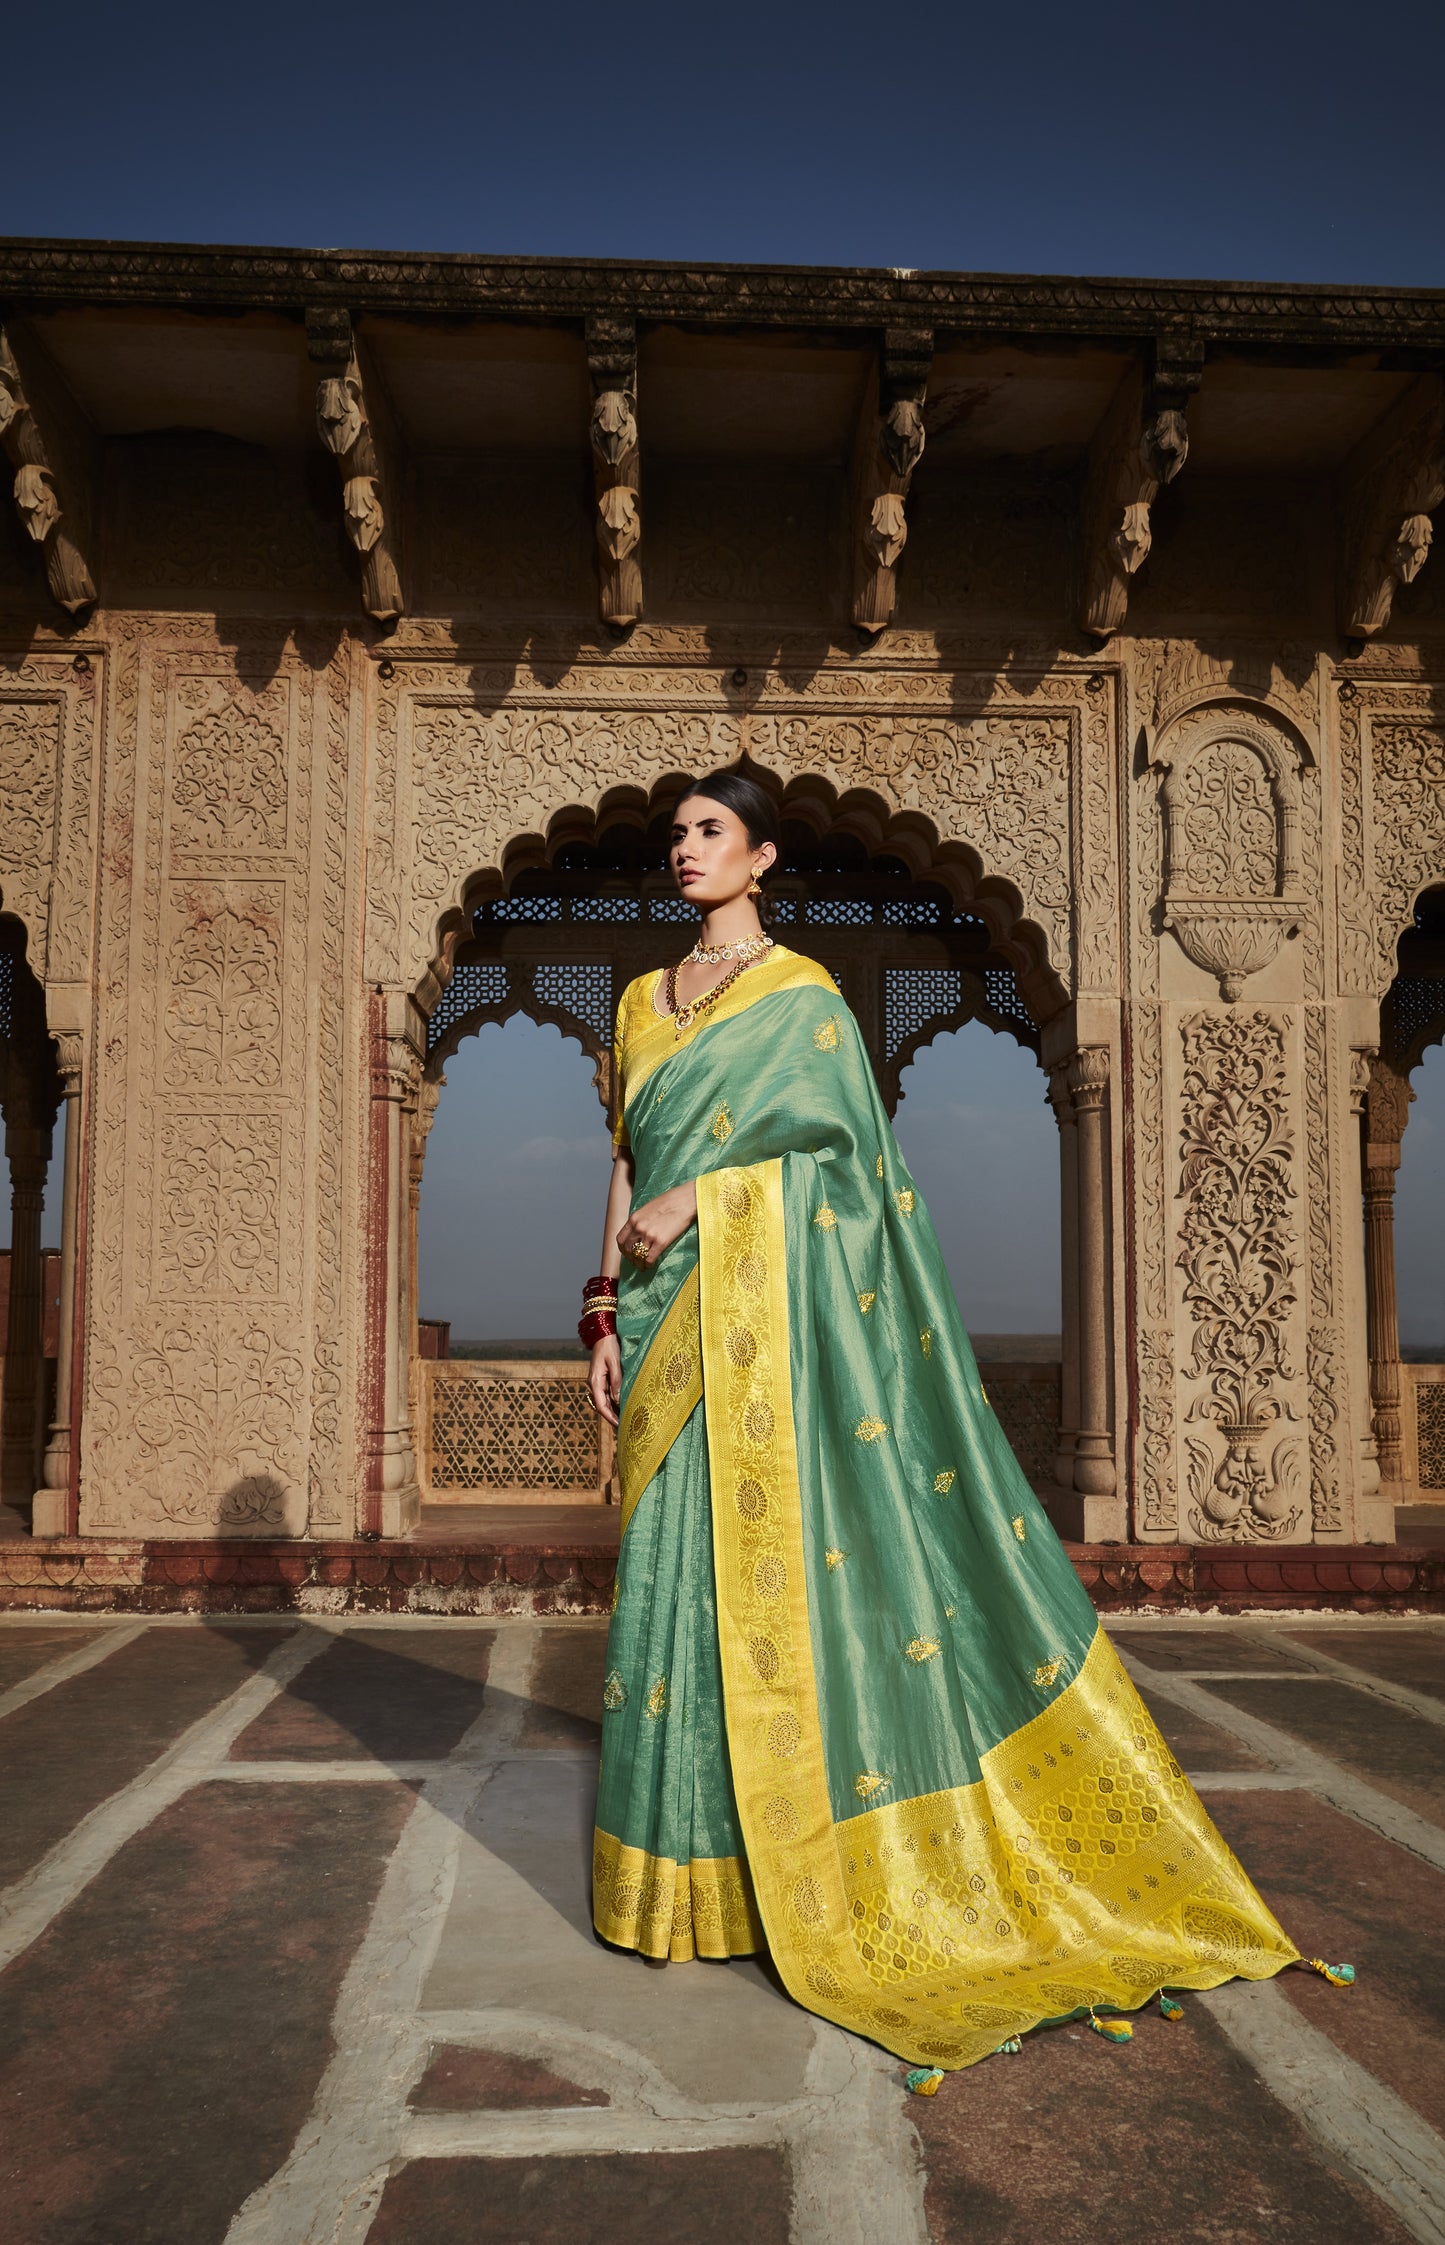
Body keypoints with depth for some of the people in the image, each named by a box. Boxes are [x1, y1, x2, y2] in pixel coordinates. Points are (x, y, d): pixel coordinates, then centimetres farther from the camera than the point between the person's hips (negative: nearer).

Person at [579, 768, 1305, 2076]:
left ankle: (802, 1857, 6)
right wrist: (607, 1312, 9)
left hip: (774, 1303, -5)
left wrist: (692, 1199, -13)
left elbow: (834, 1150, -6)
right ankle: (698, 1860, 12)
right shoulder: (642, 1002, 18)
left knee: (782, 1554, -6)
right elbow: (629, 1165, 16)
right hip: (670, 1312, 5)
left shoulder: (804, 992, 3)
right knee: (678, 1562, 3)